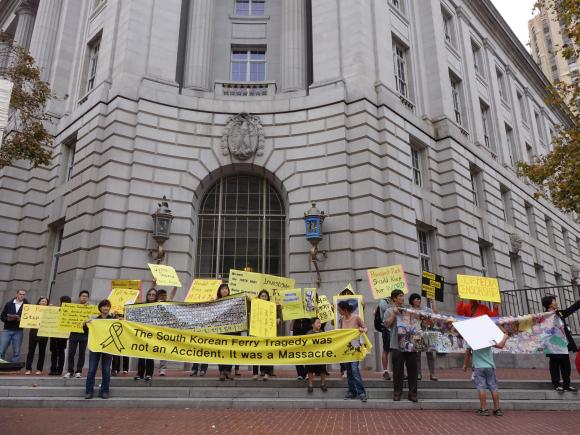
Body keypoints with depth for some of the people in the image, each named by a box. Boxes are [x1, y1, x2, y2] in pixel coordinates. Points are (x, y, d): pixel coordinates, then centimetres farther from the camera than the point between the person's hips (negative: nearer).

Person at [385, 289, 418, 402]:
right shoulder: (389, 311, 3)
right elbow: (387, 324, -9)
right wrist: (394, 314, -13)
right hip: (397, 345, -3)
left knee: (412, 369, 4)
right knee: (398, 370, 2)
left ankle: (412, 393, 12)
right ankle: (397, 393, 12)